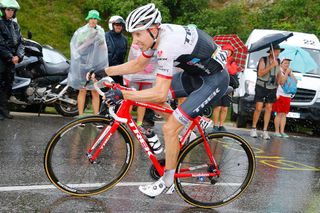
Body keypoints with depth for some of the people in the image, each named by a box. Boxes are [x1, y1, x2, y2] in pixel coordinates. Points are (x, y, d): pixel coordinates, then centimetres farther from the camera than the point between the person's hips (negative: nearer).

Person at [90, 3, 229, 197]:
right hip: (197, 71, 9)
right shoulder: (157, 34, -4)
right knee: (155, 98, 6)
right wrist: (104, 72, 4)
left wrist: (122, 94, -33)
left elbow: (160, 94, -34)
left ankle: (167, 182, 7)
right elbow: (138, 65, 10)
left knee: (170, 129, -11)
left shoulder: (167, 46, -32)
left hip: (215, 79, -9)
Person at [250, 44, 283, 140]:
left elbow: (278, 76, 16)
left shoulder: (278, 62, 7)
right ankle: (253, 129, 7)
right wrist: (271, 66, -25)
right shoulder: (263, 60, -7)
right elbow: (260, 73, -18)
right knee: (259, 108, -7)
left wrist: (278, 91, 13)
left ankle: (265, 131, 7)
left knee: (269, 109, 2)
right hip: (261, 87, -4)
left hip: (272, 88, 4)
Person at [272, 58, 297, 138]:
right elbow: (282, 82, -18)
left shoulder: (290, 72, 14)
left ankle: (282, 131, 6)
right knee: (279, 114, -6)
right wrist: (286, 73, -12)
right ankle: (276, 131, 0)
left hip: (287, 96, 6)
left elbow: (295, 81, 6)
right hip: (280, 95, -6)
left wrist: (291, 74, -4)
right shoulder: (279, 71, -5)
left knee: (284, 114, 4)